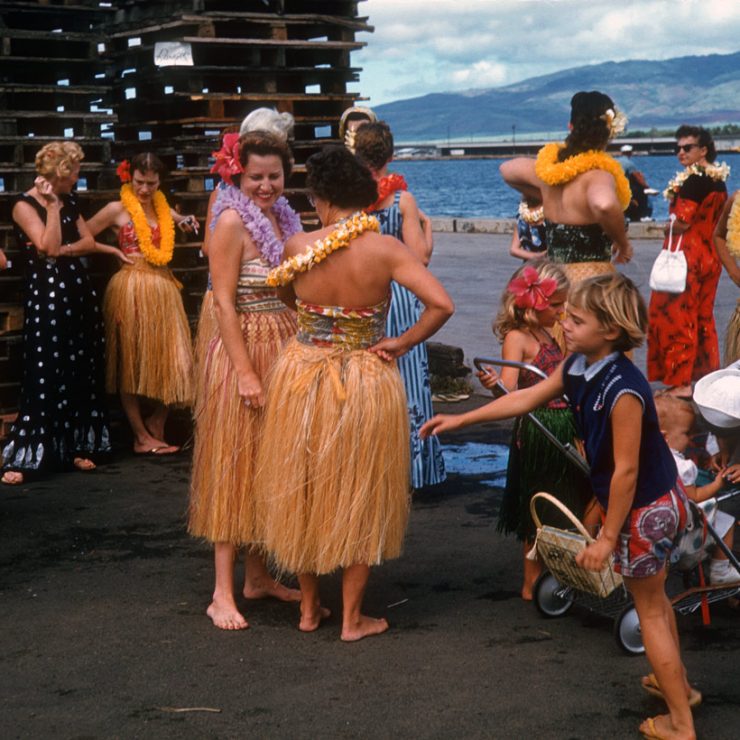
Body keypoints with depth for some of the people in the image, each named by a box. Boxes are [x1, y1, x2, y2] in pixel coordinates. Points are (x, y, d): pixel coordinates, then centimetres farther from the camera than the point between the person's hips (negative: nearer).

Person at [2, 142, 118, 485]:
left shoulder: (69, 202, 12)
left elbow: (88, 242, 6)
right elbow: (48, 247, -19)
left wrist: (63, 251, -10)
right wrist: (51, 204, -18)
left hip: (78, 290, 7)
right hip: (45, 293, -7)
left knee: (81, 372, 8)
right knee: (44, 373, -10)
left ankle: (76, 446, 17)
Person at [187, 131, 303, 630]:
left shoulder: (282, 218, 10)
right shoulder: (233, 221, -13)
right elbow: (224, 303, -16)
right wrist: (246, 372, -21)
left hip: (285, 352, 8)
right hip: (245, 350, -8)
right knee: (235, 466, -4)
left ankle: (258, 575, 24)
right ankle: (223, 594, 1)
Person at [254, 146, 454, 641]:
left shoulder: (298, 247, -9)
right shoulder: (384, 250, -15)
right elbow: (442, 305, -21)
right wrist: (402, 344, -10)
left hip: (302, 381, 2)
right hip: (366, 387, -2)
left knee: (303, 492, 18)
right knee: (359, 498, 12)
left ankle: (309, 608, 28)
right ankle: (352, 618, 18)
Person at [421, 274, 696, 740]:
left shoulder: (623, 390, -32)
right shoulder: (578, 368, -5)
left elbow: (626, 470, -27)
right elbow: (527, 399, 9)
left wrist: (608, 536, -19)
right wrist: (462, 420, 10)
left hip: (646, 508, -9)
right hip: (660, 497, 9)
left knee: (649, 611, 6)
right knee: (655, 597, 26)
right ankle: (678, 683, 46)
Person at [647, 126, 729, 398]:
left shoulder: (692, 180, -16)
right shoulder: (718, 181, 11)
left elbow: (681, 222, -20)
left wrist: (667, 228, -1)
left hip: (685, 255, -9)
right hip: (710, 255, 9)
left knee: (676, 316, -5)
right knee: (703, 317, 14)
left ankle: (681, 383, -5)